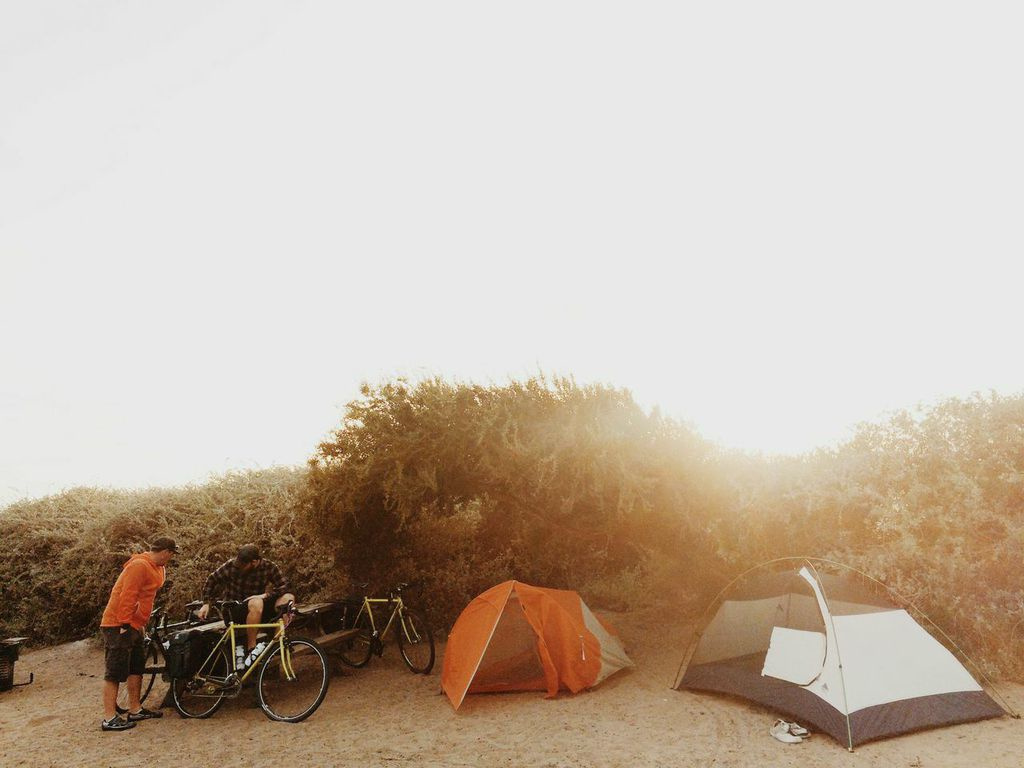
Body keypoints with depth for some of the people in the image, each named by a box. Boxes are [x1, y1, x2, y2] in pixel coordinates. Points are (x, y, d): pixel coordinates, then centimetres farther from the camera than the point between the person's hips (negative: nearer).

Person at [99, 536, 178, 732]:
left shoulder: (155, 567, 10)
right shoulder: (139, 565, -21)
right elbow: (127, 597, -24)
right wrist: (124, 625, -23)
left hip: (134, 624, 10)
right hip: (118, 625, -10)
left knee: (137, 666, 14)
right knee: (116, 671, -5)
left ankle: (135, 710, 23)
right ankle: (109, 718, 1)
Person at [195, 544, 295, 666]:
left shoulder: (269, 567, -8)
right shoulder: (232, 565, -12)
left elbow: (285, 586, -13)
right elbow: (212, 580, 3)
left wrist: (266, 595, -26)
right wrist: (206, 604, -2)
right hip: (234, 612, -3)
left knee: (289, 598, -23)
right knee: (256, 603, -38)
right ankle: (251, 649, -26)